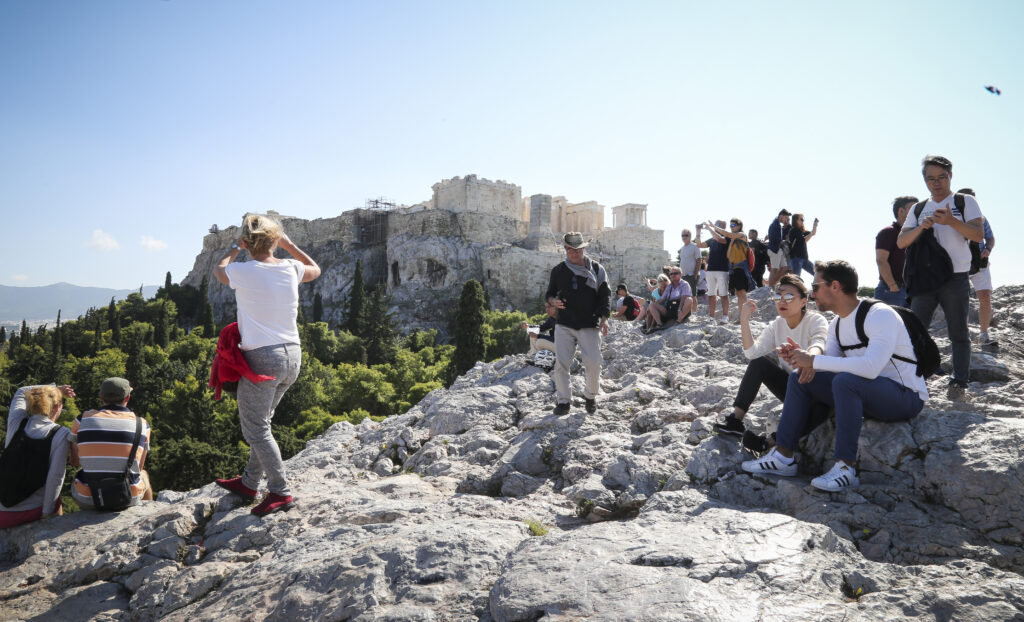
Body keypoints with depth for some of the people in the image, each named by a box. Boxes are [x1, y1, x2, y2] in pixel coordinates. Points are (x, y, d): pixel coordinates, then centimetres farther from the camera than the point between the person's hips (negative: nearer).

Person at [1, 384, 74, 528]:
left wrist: (57, 389, 20)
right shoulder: (61, 434, -12)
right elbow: (56, 476, -17)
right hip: (33, 511, -3)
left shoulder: (17, 422, -1)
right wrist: (47, 512, -9)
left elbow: (21, 393, 21)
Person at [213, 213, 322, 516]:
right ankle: (250, 482, 33)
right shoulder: (290, 269, 1)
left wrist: (235, 248, 29)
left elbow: (218, 270, 15)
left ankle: (280, 492, 0)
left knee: (255, 428, 3)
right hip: (292, 355, 6)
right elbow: (315, 269, 27)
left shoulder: (243, 271, -10)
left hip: (262, 358, -6)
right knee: (260, 421, 20)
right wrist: (288, 244, 29)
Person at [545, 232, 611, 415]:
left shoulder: (596, 269, 5)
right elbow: (549, 293, 17)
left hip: (590, 326, -1)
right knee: (561, 363, -6)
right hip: (564, 324, 1)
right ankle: (563, 400, 8)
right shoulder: (558, 271, 9)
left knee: (593, 363, -5)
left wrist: (604, 318, -7)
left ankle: (590, 396, 19)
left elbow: (605, 295, 4)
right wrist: (553, 301, -8)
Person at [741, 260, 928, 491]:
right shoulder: (836, 324, 8)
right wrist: (801, 358, -19)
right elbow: (828, 365, 3)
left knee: (845, 380, -35)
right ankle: (783, 456, -2)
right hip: (863, 395, 8)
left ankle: (846, 467, -28)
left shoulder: (880, 315, -20)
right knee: (800, 377, -1)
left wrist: (813, 360, -29)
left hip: (907, 397, -8)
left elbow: (870, 367, -35)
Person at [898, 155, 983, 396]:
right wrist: (921, 227, -12)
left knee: (959, 333, 3)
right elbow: (901, 242, 6)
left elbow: (979, 235, -6)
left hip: (956, 279, -3)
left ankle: (959, 382, 10)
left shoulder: (965, 202, 5)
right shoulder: (918, 209, 14)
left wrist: (952, 221, -21)